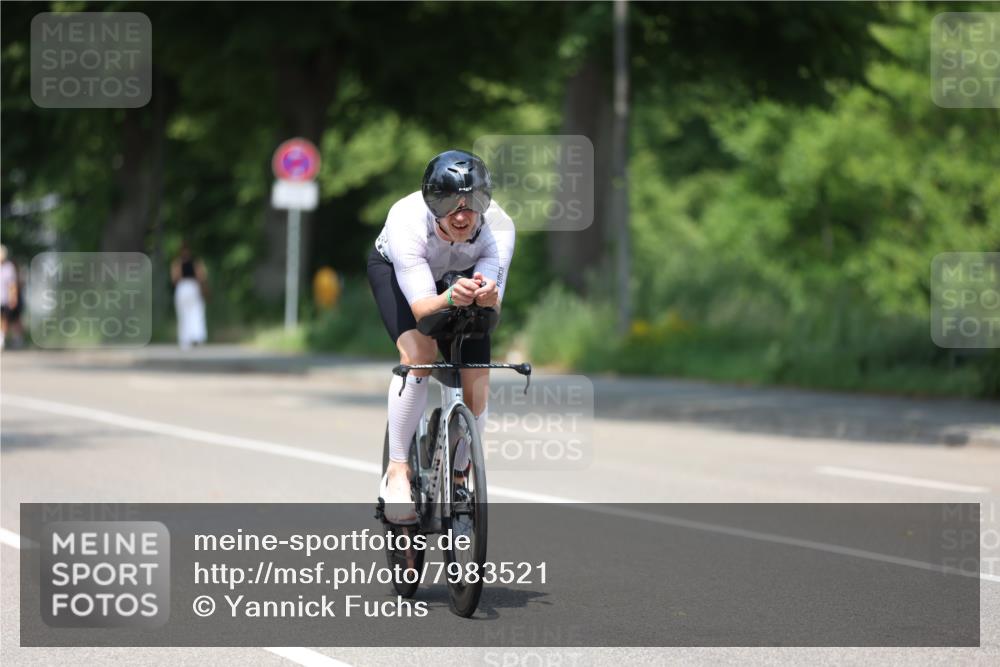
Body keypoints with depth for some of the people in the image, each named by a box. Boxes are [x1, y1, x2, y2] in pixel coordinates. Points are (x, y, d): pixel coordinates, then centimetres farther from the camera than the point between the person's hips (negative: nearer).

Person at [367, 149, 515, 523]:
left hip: (461, 277, 2)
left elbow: (492, 309, -39)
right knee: (419, 352, -30)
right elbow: (421, 307, -44)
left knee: (476, 387, -10)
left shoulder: (498, 226, -34)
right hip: (394, 270, -2)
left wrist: (486, 296, -62)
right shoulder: (406, 220, -40)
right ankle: (397, 471, -20)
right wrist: (450, 298, -65)